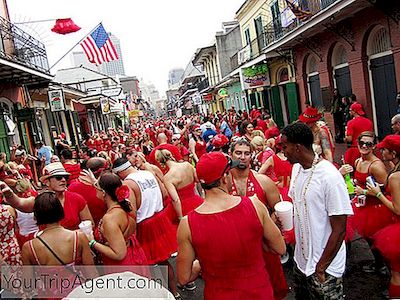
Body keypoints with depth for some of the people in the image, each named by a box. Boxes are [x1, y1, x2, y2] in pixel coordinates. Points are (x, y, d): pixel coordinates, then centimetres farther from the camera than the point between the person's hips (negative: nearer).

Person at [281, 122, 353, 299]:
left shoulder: (329, 176, -23)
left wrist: (320, 269, -15)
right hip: (301, 260, 7)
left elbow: (339, 231, -20)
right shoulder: (296, 168, 0)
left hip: (324, 267, -7)